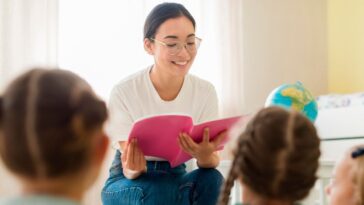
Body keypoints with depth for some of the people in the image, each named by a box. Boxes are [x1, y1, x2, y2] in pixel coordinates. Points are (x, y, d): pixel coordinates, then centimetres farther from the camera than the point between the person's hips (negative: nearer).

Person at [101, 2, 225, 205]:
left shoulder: (205, 91, -8)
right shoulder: (124, 93, -17)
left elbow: (212, 161, -12)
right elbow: (130, 168, -15)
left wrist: (205, 154, -37)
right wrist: (133, 169, -41)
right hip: (128, 182, -3)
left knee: (211, 179, -29)